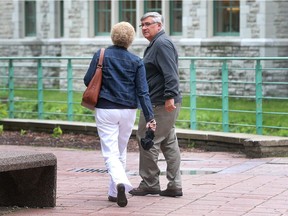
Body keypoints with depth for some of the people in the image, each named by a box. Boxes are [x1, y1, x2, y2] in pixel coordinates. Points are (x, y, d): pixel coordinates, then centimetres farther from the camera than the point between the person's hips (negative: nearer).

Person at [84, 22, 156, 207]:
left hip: (106, 110, -2)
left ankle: (120, 182, -30)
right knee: (121, 151, 17)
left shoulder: (101, 55, -5)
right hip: (128, 111, 2)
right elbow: (143, 91, -6)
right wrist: (150, 117, -6)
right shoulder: (136, 61, -2)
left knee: (110, 152, -3)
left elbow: (88, 80, -3)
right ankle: (114, 192, 23)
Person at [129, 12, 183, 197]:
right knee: (169, 143, 10)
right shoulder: (156, 44, 20)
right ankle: (175, 185, 11)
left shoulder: (162, 44, -13)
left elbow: (171, 73, -23)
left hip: (159, 104, -11)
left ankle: (150, 184, 2)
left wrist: (170, 97, -29)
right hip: (166, 104, 11)